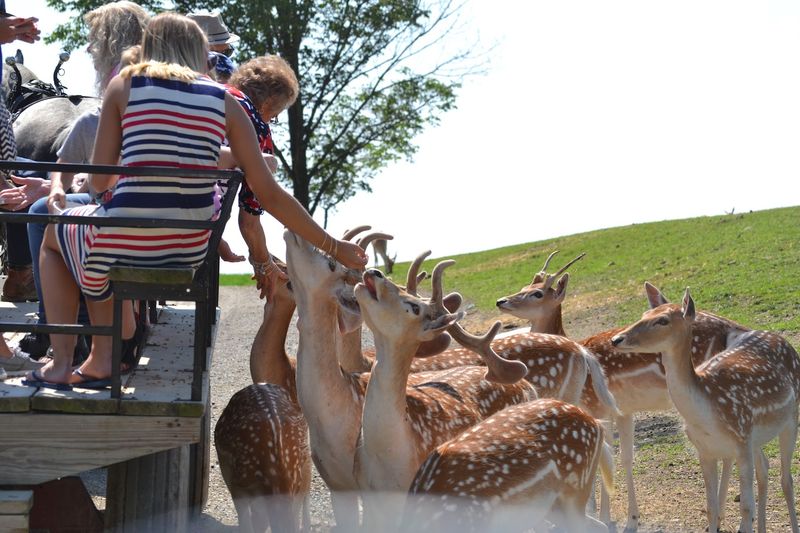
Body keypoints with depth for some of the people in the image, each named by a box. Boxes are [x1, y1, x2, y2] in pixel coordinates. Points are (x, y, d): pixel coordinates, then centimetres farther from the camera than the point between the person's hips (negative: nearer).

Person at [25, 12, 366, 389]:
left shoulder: (125, 84, 1)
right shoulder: (223, 100, 5)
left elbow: (99, 181, 2)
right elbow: (270, 194, 2)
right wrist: (333, 247, 11)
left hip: (126, 245, -4)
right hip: (190, 251, 4)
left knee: (54, 233, 33)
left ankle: (61, 363, 23)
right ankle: (101, 360, 28)